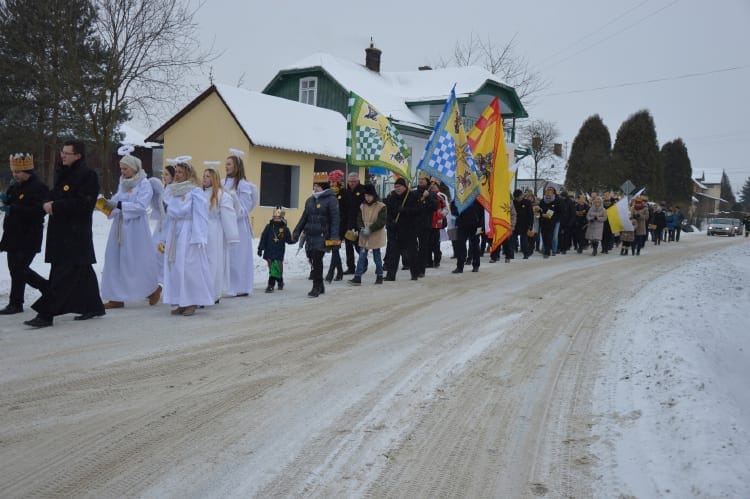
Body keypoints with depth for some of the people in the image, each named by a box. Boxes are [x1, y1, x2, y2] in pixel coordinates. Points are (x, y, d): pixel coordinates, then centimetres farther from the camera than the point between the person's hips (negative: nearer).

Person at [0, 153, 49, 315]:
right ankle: (48, 287, 27)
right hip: (13, 235, 9)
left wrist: (13, 209, -28)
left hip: (28, 237, -9)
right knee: (16, 268, 14)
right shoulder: (15, 186, 15)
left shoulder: (39, 188, -13)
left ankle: (15, 303, 4)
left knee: (18, 269, -7)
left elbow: (37, 211, -25)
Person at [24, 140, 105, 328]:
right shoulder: (62, 173, 16)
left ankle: (46, 314, -8)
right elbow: (55, 196, 23)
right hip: (60, 231, 9)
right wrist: (48, 204, 1)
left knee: (63, 275, -8)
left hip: (76, 233, -9)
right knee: (82, 272, 16)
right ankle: (94, 307, 25)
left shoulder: (88, 176, -11)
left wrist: (55, 207, -17)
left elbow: (83, 203, -19)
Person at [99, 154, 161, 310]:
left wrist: (118, 205, -22)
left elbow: (141, 206, -17)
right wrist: (108, 203, -9)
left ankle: (154, 288, 23)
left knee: (139, 260, 0)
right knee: (115, 259, 3)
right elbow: (117, 200, 12)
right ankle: (117, 298, 8)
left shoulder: (144, 184, -8)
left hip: (135, 228, -7)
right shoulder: (122, 183, 13)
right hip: (119, 227, 7)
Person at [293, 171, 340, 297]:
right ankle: (320, 286, 23)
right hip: (310, 235, 7)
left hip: (322, 236, -7)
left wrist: (334, 236, -18)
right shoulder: (310, 200, 15)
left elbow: (335, 219, -11)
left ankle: (316, 288, -2)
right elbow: (304, 217, 23)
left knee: (317, 260, -10)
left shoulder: (331, 200, -6)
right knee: (313, 260, 10)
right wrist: (297, 231, 19)